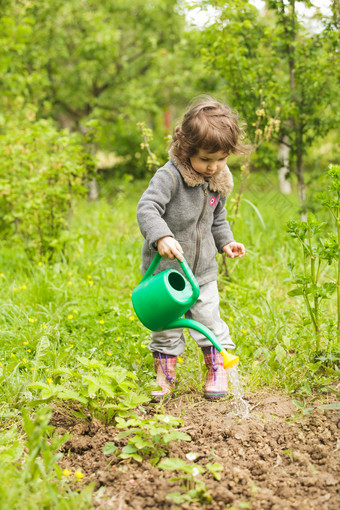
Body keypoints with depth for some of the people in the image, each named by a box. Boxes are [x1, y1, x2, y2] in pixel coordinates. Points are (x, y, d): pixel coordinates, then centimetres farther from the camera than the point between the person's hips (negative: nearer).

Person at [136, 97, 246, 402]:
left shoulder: (219, 182, 2)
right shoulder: (170, 177, -21)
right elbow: (146, 208, -30)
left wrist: (225, 241, 5)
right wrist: (161, 237, -45)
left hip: (203, 270, 4)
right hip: (166, 269, -4)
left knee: (209, 321, 7)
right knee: (166, 326, 7)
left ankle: (217, 372, 25)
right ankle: (164, 378, 24)